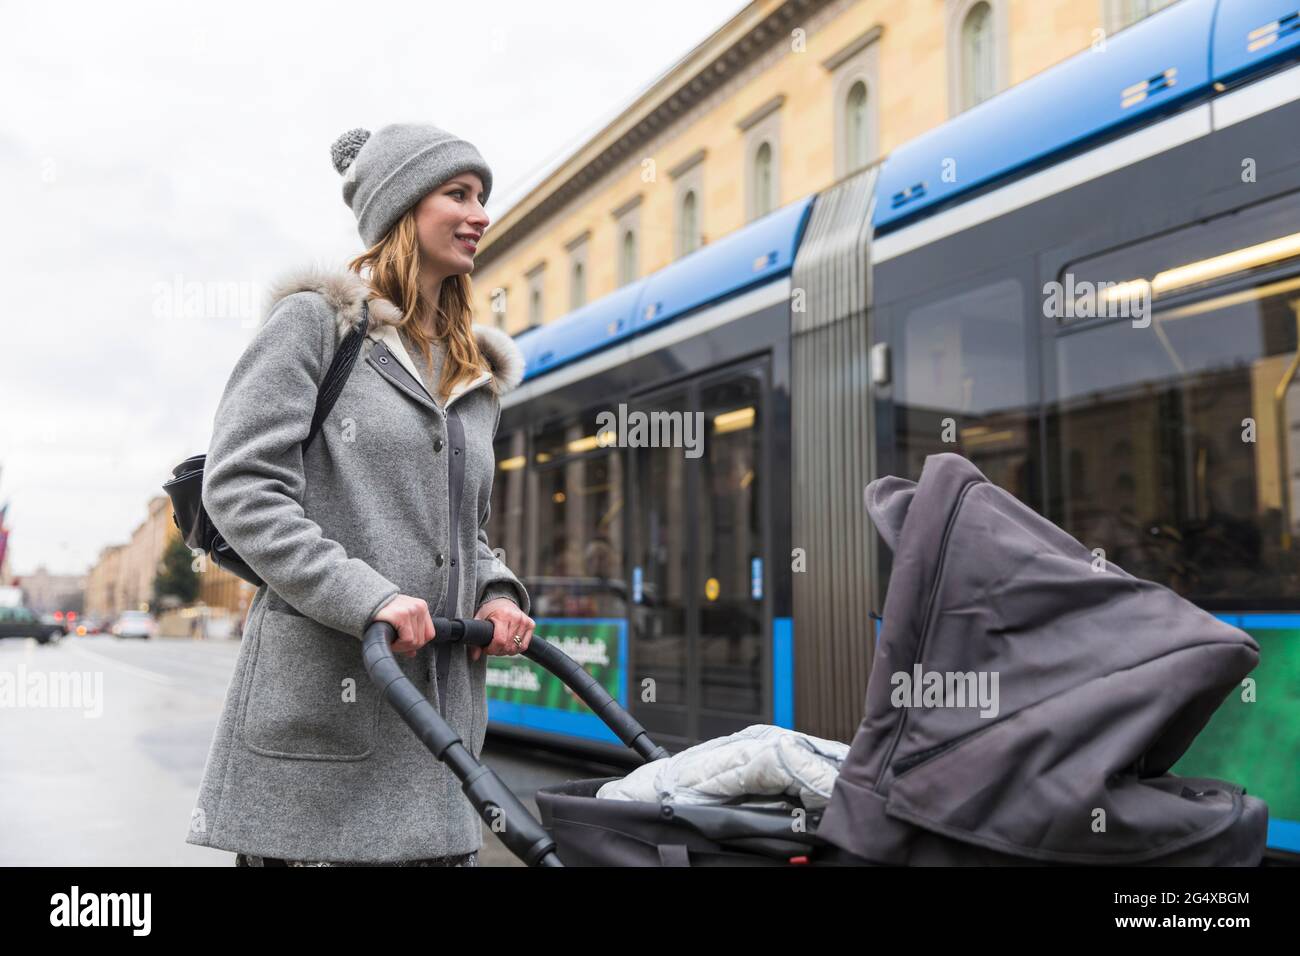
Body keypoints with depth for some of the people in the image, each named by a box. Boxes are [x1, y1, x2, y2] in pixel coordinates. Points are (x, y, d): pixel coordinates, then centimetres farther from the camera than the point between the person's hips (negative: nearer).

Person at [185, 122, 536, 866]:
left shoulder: (479, 375, 19)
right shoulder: (316, 321, 0)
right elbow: (240, 486, -11)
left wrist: (498, 594, 2)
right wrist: (364, 598, -20)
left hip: (440, 707, 6)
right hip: (320, 705, -6)